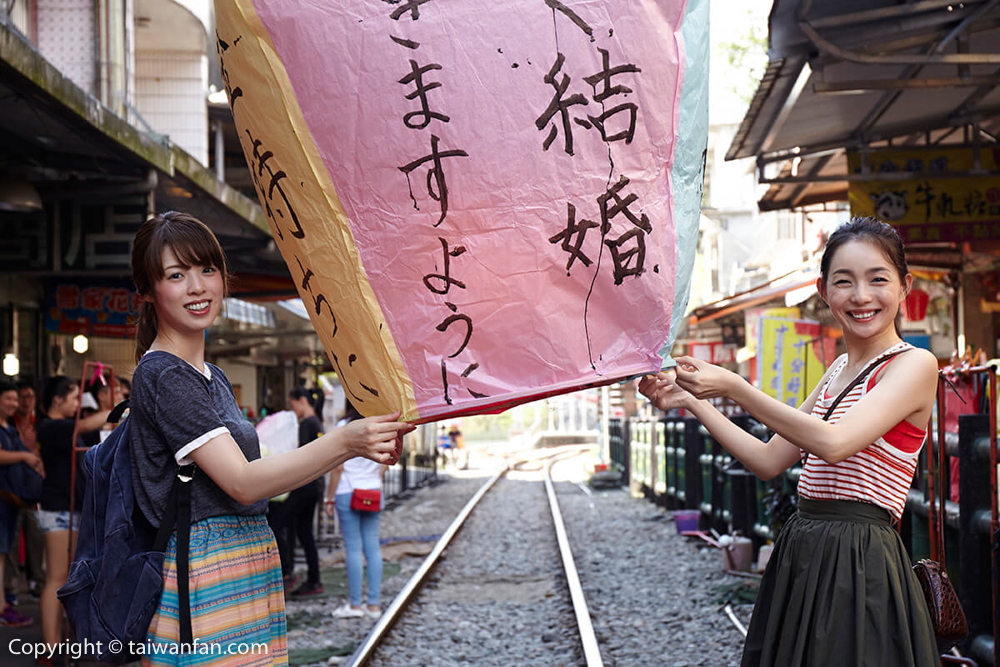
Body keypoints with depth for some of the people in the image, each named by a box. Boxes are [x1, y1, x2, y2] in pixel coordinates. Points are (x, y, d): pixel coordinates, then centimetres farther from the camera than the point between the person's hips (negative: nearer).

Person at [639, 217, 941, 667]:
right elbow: (769, 461, 15)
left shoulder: (914, 364, -9)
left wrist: (733, 387, -25)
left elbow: (833, 443, -24)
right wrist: (691, 402, 9)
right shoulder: (838, 370, 15)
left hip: (857, 564, -7)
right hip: (800, 561, 8)